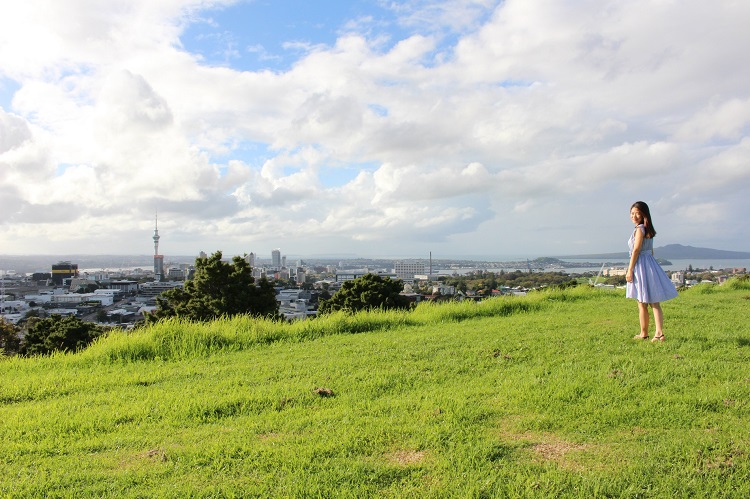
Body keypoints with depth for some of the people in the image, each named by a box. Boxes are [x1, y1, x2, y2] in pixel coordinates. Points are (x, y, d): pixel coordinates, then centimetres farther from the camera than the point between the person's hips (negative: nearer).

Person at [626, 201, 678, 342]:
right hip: (650, 264, 9)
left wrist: (630, 270, -15)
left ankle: (644, 334, 11)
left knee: (642, 304, 1)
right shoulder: (648, 230, 14)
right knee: (654, 303, 3)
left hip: (641, 265, -9)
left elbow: (636, 250, -16)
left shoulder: (640, 229, -13)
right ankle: (659, 333, -3)